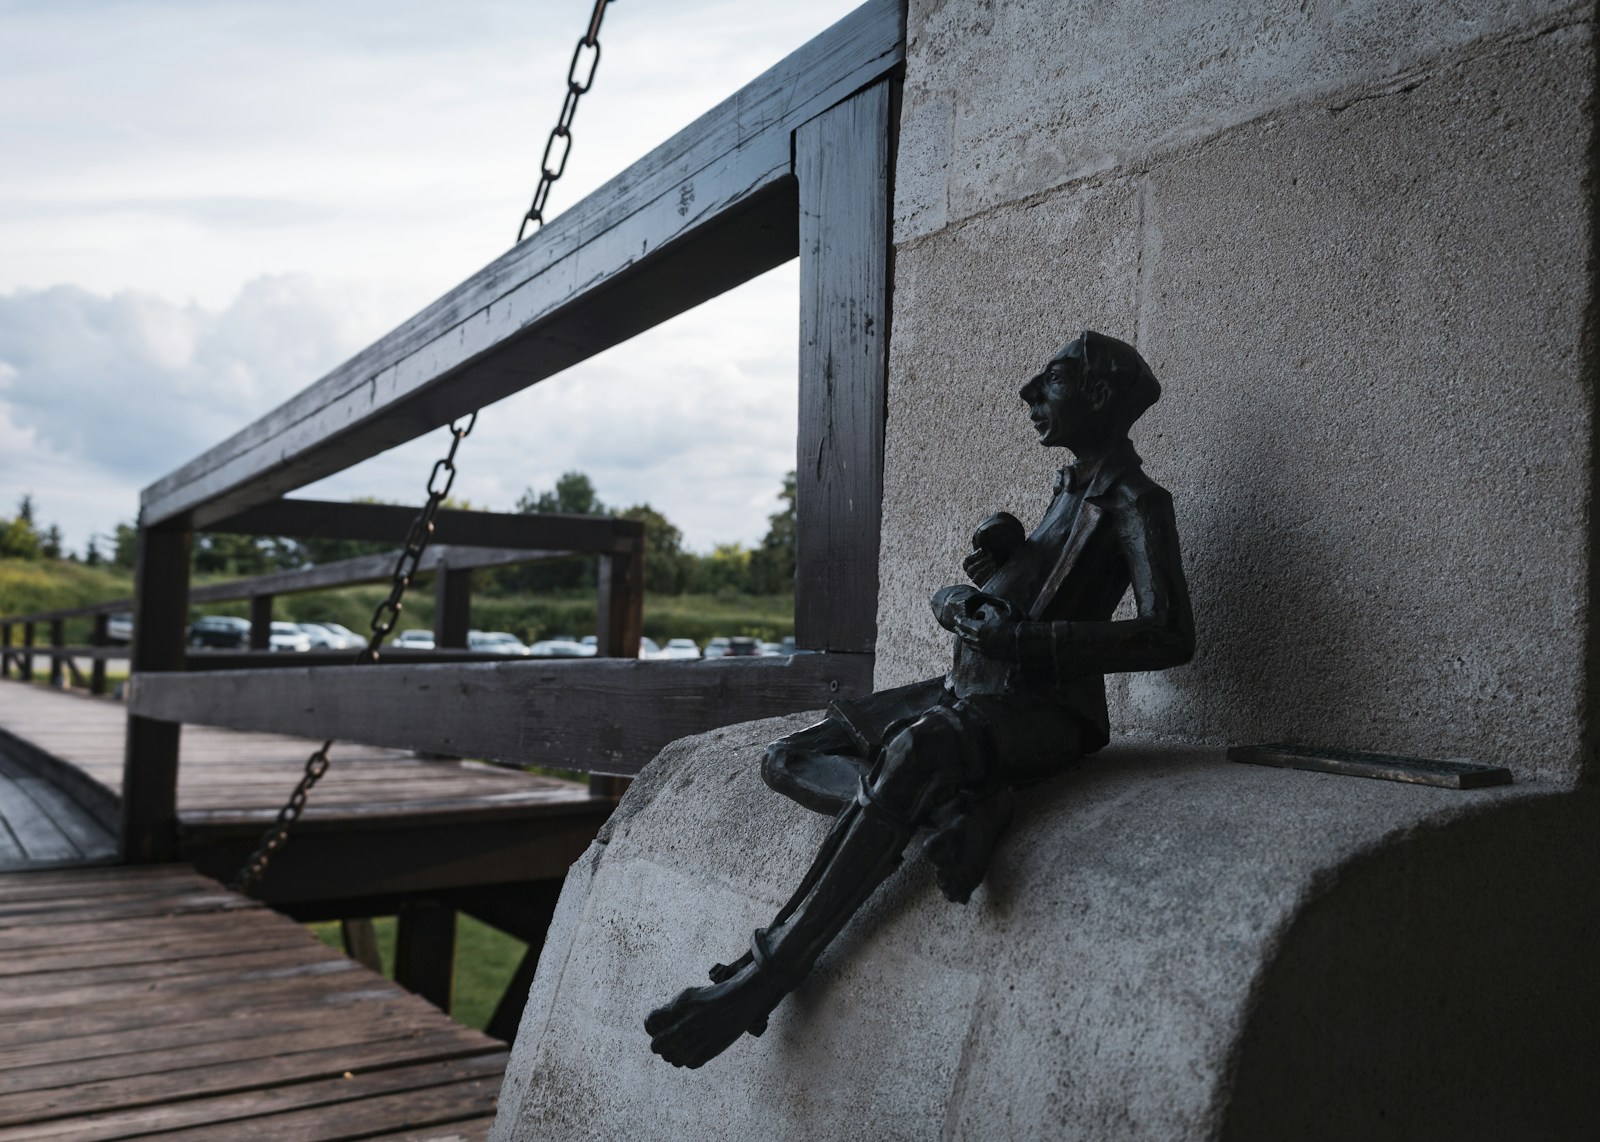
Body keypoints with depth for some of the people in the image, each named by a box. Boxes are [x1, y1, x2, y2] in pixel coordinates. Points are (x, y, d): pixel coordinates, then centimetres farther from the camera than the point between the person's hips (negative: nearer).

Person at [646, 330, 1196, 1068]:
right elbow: (947, 604, 22)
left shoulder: (1133, 503, -4)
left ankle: (765, 973, -30)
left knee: (913, 751, -38)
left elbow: (1171, 637, -19)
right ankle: (958, 805, -24)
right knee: (787, 761, -2)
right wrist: (997, 551, -1)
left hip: (1046, 710, -9)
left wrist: (1024, 640, -23)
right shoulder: (1070, 489, 20)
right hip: (968, 694, 9)